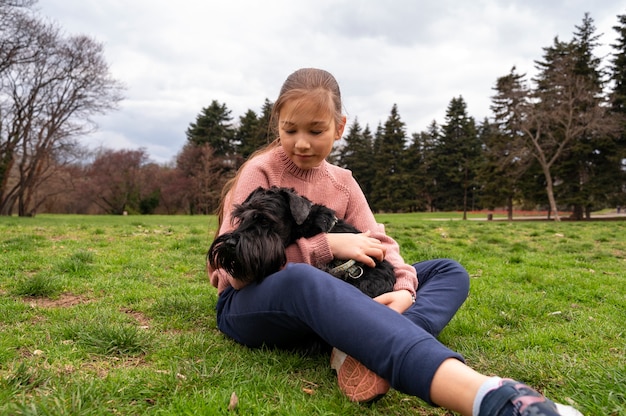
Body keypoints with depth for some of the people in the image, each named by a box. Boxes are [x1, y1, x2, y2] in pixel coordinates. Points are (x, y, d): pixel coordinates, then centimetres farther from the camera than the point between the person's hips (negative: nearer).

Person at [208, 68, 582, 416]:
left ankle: (365, 349, -36)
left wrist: (404, 289, -21)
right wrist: (328, 244, -21)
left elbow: (378, 243, 1)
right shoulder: (260, 172, -7)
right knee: (301, 279, -45)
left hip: (327, 301, 6)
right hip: (251, 306, -5)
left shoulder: (342, 182, 7)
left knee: (450, 271, -2)